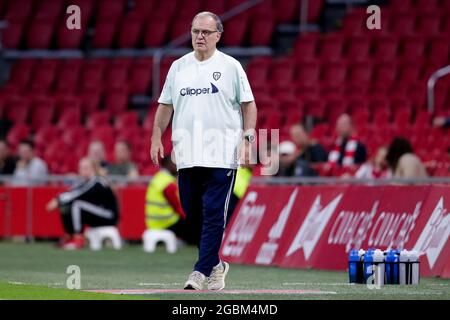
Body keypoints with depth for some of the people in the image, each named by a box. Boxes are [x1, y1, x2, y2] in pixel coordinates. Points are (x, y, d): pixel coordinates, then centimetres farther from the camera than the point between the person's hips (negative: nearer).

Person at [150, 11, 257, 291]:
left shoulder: (230, 66, 1)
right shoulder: (179, 67, 13)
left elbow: (248, 104, 3)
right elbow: (166, 105, 18)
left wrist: (248, 137, -8)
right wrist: (156, 137, 9)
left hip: (221, 155, -4)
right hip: (187, 153, 5)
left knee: (214, 213, -10)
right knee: (193, 213, 7)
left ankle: (202, 272, -11)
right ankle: (215, 265, 23)